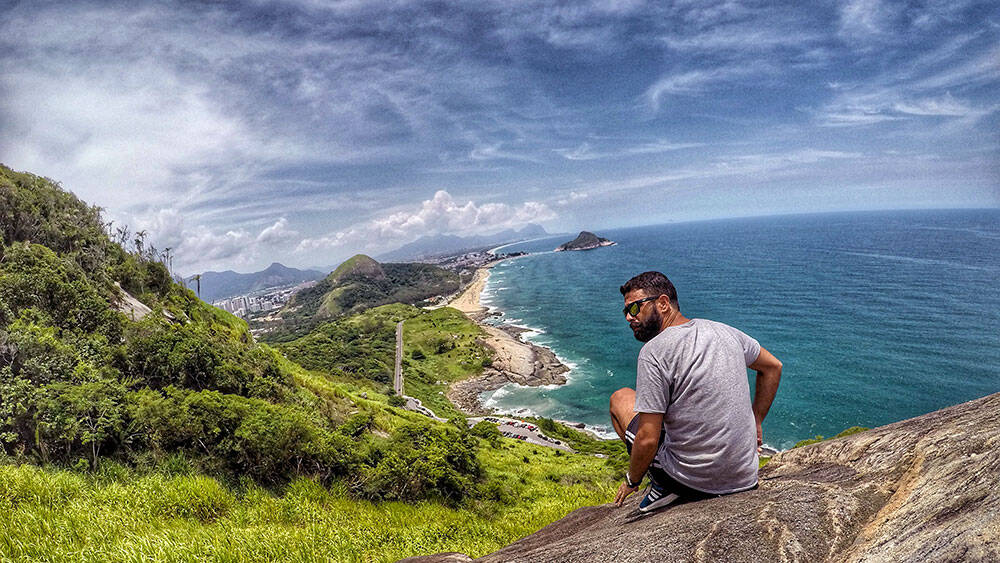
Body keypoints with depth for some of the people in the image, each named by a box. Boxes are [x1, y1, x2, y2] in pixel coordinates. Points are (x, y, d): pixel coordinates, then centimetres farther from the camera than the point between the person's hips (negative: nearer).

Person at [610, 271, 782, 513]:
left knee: (621, 398, 11)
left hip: (692, 480, -6)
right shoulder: (723, 330, 3)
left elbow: (647, 440, -20)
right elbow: (773, 367, 20)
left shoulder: (654, 351, -19)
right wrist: (755, 421, 24)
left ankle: (663, 485, 4)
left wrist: (631, 481, -1)